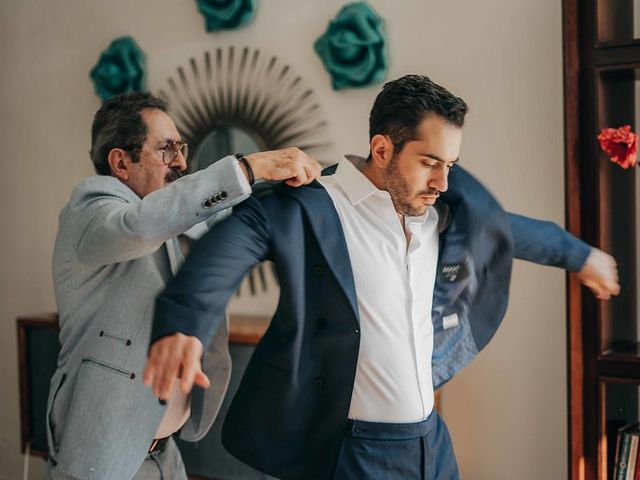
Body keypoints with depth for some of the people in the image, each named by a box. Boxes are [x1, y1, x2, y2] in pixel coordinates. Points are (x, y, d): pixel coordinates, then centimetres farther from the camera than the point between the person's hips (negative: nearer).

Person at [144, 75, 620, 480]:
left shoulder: (445, 212, 4)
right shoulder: (316, 208, -18)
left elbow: (507, 226, 22)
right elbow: (239, 231, -33)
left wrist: (580, 254, 36)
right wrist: (183, 322, -52)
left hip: (431, 440, 7)